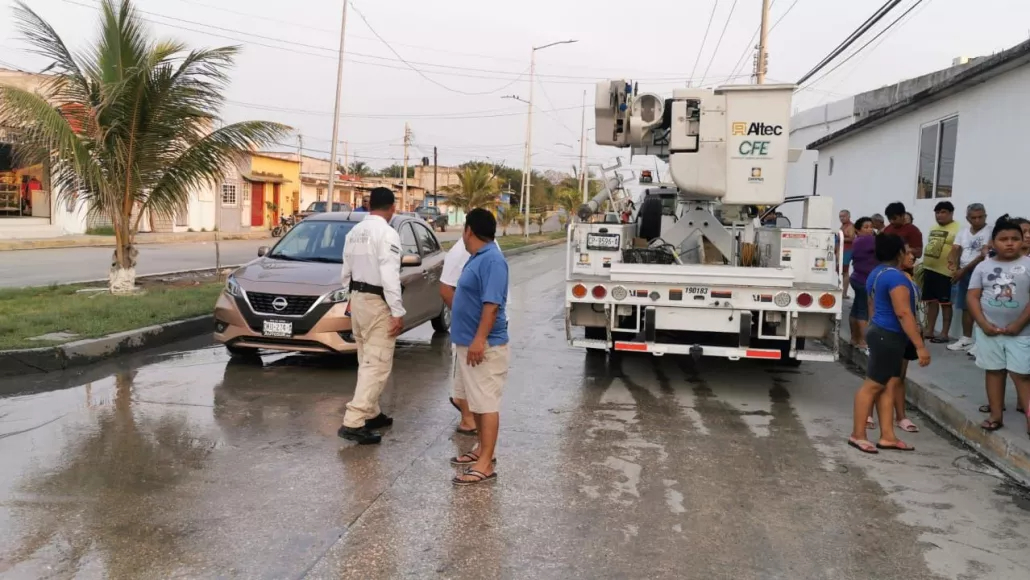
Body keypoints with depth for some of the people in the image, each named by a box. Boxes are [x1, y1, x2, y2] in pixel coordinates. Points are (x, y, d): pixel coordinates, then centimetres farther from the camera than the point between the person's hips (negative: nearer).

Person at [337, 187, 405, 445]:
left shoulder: (354, 232, 10)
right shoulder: (387, 233, -15)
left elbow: (346, 271, 16)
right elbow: (389, 276, -22)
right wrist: (398, 312, -19)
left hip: (357, 299, 9)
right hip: (377, 303, -9)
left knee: (367, 361, 19)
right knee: (377, 365, -7)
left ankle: (371, 413, 29)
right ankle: (353, 422, -12)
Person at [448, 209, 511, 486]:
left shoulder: (492, 259, -18)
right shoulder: (478, 257, 14)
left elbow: (492, 304, -25)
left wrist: (479, 340, -28)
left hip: (484, 346, -11)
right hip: (469, 342, 11)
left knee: (486, 403, -7)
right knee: (476, 401, 18)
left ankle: (486, 465, -4)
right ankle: (482, 450, 29)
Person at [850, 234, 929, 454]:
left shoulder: (877, 273, 12)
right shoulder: (895, 276, -19)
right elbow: (903, 313, -24)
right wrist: (920, 346, -23)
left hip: (881, 333, 10)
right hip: (889, 336, -10)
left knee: (890, 385, 10)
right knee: (873, 385, -4)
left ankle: (887, 436, 12)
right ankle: (857, 435, 2)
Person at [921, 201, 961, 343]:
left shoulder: (957, 229, -11)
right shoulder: (933, 229, 16)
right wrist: (924, 265, 20)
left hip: (944, 271, -8)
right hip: (929, 269, 8)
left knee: (945, 303, 0)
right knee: (931, 301, 13)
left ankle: (945, 334, 6)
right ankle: (929, 330, 21)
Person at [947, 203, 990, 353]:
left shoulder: (989, 232, -11)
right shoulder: (963, 232, 11)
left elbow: (983, 255, -17)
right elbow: (955, 250, 6)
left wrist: (963, 270, -13)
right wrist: (955, 267, -14)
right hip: (963, 273, 7)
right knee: (966, 307, 13)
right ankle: (966, 339, 21)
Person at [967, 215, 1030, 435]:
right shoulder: (984, 266, 3)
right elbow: (972, 296, 0)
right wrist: (984, 324, -11)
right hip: (988, 331, 3)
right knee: (993, 371, 9)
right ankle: (996, 415, 18)